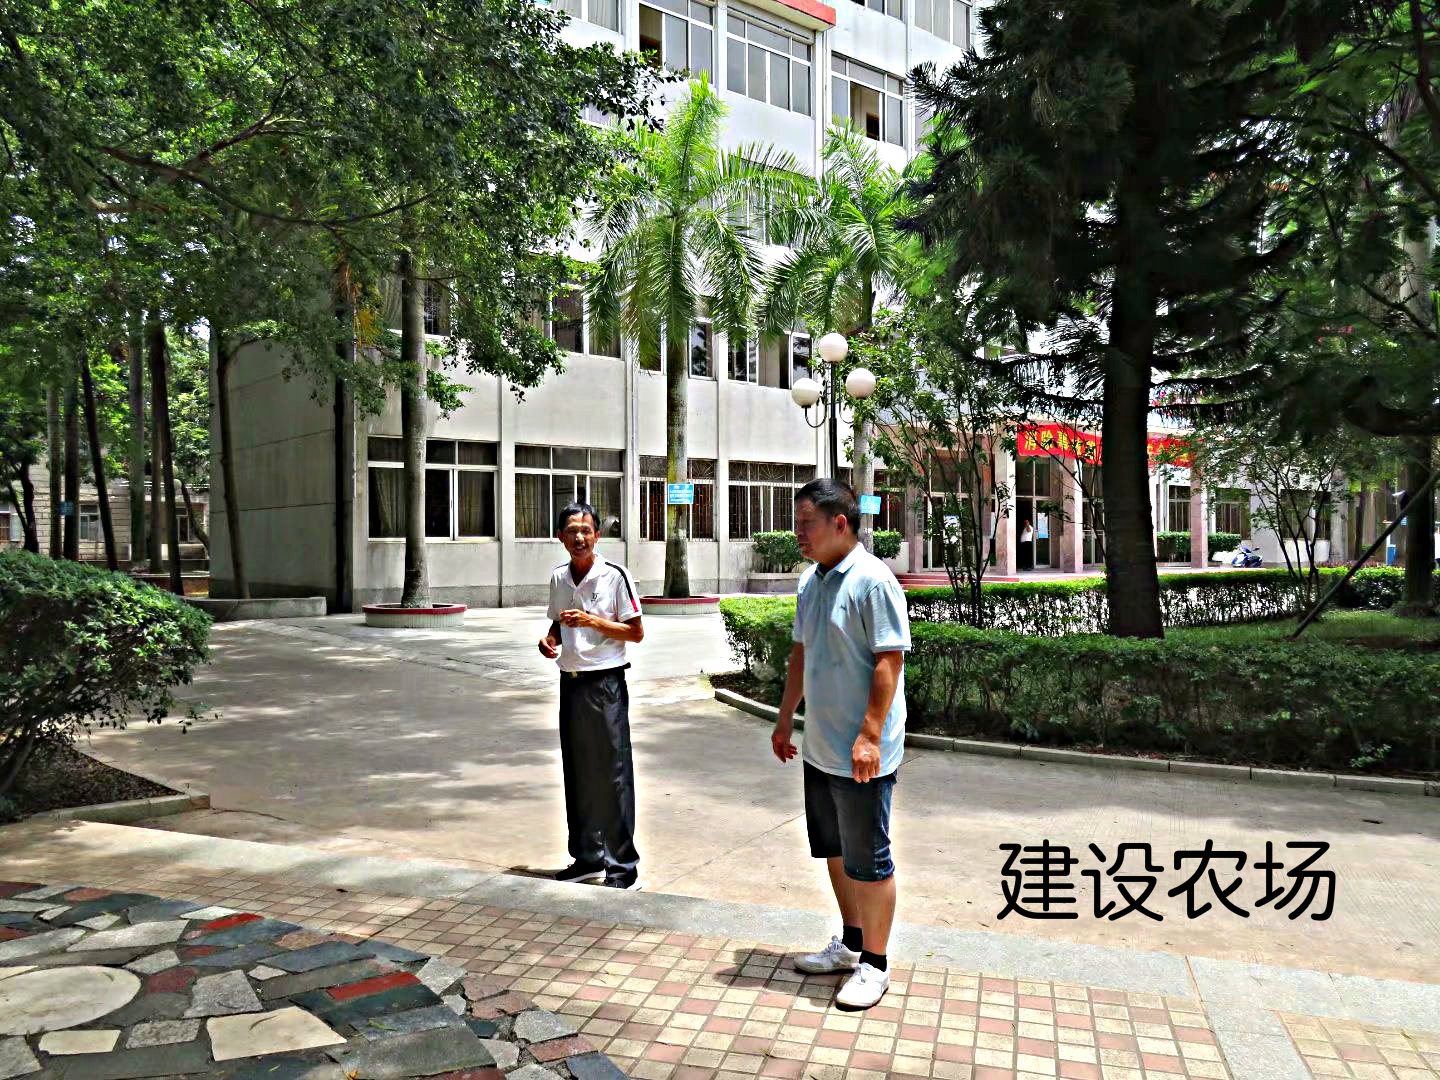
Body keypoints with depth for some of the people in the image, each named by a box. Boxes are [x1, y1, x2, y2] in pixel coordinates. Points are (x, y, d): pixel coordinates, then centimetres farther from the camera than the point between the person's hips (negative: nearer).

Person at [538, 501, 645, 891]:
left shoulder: (615, 576, -9)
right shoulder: (558, 578, 8)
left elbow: (636, 632, -7)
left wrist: (592, 621, -18)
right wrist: (550, 638, 1)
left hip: (605, 682, -6)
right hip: (570, 681, 6)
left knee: (613, 774, -2)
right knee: (577, 772, 12)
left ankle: (623, 866, 8)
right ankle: (588, 858, 25)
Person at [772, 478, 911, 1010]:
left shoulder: (873, 581, -17)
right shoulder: (811, 580, 10)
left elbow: (889, 662, -20)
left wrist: (870, 734, -24)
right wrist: (785, 720, 19)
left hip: (860, 753, -9)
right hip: (819, 747, 9)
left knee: (867, 861, 4)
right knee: (834, 851, 20)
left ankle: (874, 964, 20)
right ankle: (850, 941, 38)